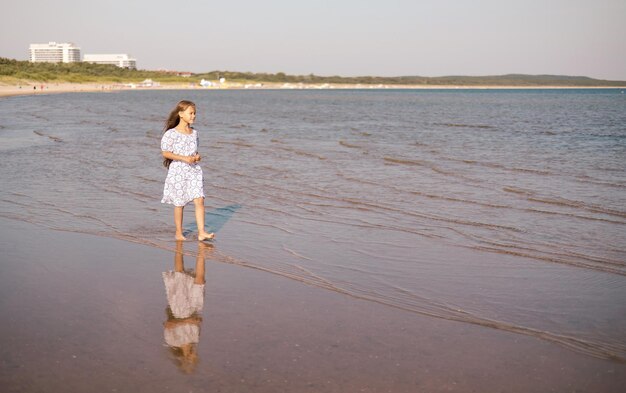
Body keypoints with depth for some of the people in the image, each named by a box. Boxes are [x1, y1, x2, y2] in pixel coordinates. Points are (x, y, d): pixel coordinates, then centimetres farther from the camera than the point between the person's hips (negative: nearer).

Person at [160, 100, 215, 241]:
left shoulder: (194, 132, 9)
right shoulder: (171, 133, -10)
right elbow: (165, 152, -9)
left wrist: (197, 156, -3)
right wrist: (183, 158, -18)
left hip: (193, 171, 4)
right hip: (177, 171, -4)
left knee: (199, 200, -7)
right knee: (179, 203, 5)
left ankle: (201, 232, -6)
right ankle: (179, 233, 19)